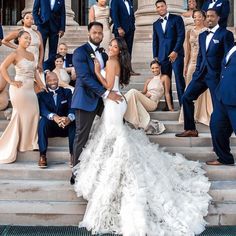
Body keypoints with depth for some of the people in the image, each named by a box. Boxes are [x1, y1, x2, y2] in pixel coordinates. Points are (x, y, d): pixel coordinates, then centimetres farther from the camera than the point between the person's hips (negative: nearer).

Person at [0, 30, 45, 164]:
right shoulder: (15, 54, -8)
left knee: (33, 114, 8)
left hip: (30, 89, 7)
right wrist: (11, 82, -16)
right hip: (20, 89, -7)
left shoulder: (31, 55, 14)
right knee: (20, 116, 0)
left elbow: (35, 73, 15)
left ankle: (29, 142, 22)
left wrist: (43, 87, 10)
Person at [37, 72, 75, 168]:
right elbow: (42, 110, -14)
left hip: (65, 126, 0)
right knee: (43, 120, -32)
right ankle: (42, 155, -31)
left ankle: (73, 154, -26)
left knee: (74, 121, -30)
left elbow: (72, 108, -9)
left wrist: (69, 118, -35)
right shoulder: (41, 95, 6)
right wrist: (54, 117, -38)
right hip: (50, 127, 0)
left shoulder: (67, 92, 9)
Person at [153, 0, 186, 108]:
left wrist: (175, 51, -14)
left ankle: (183, 104, -6)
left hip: (176, 54, -4)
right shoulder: (156, 24, 17)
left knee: (179, 78, -9)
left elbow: (181, 36, -5)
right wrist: (155, 56, 9)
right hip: (163, 56, 4)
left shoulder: (176, 18, 3)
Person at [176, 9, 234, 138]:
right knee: (186, 97, 5)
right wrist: (197, 71, 12)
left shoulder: (225, 34, -5)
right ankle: (190, 129, 14)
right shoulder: (202, 35, 16)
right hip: (201, 74, 7)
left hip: (216, 75, -7)